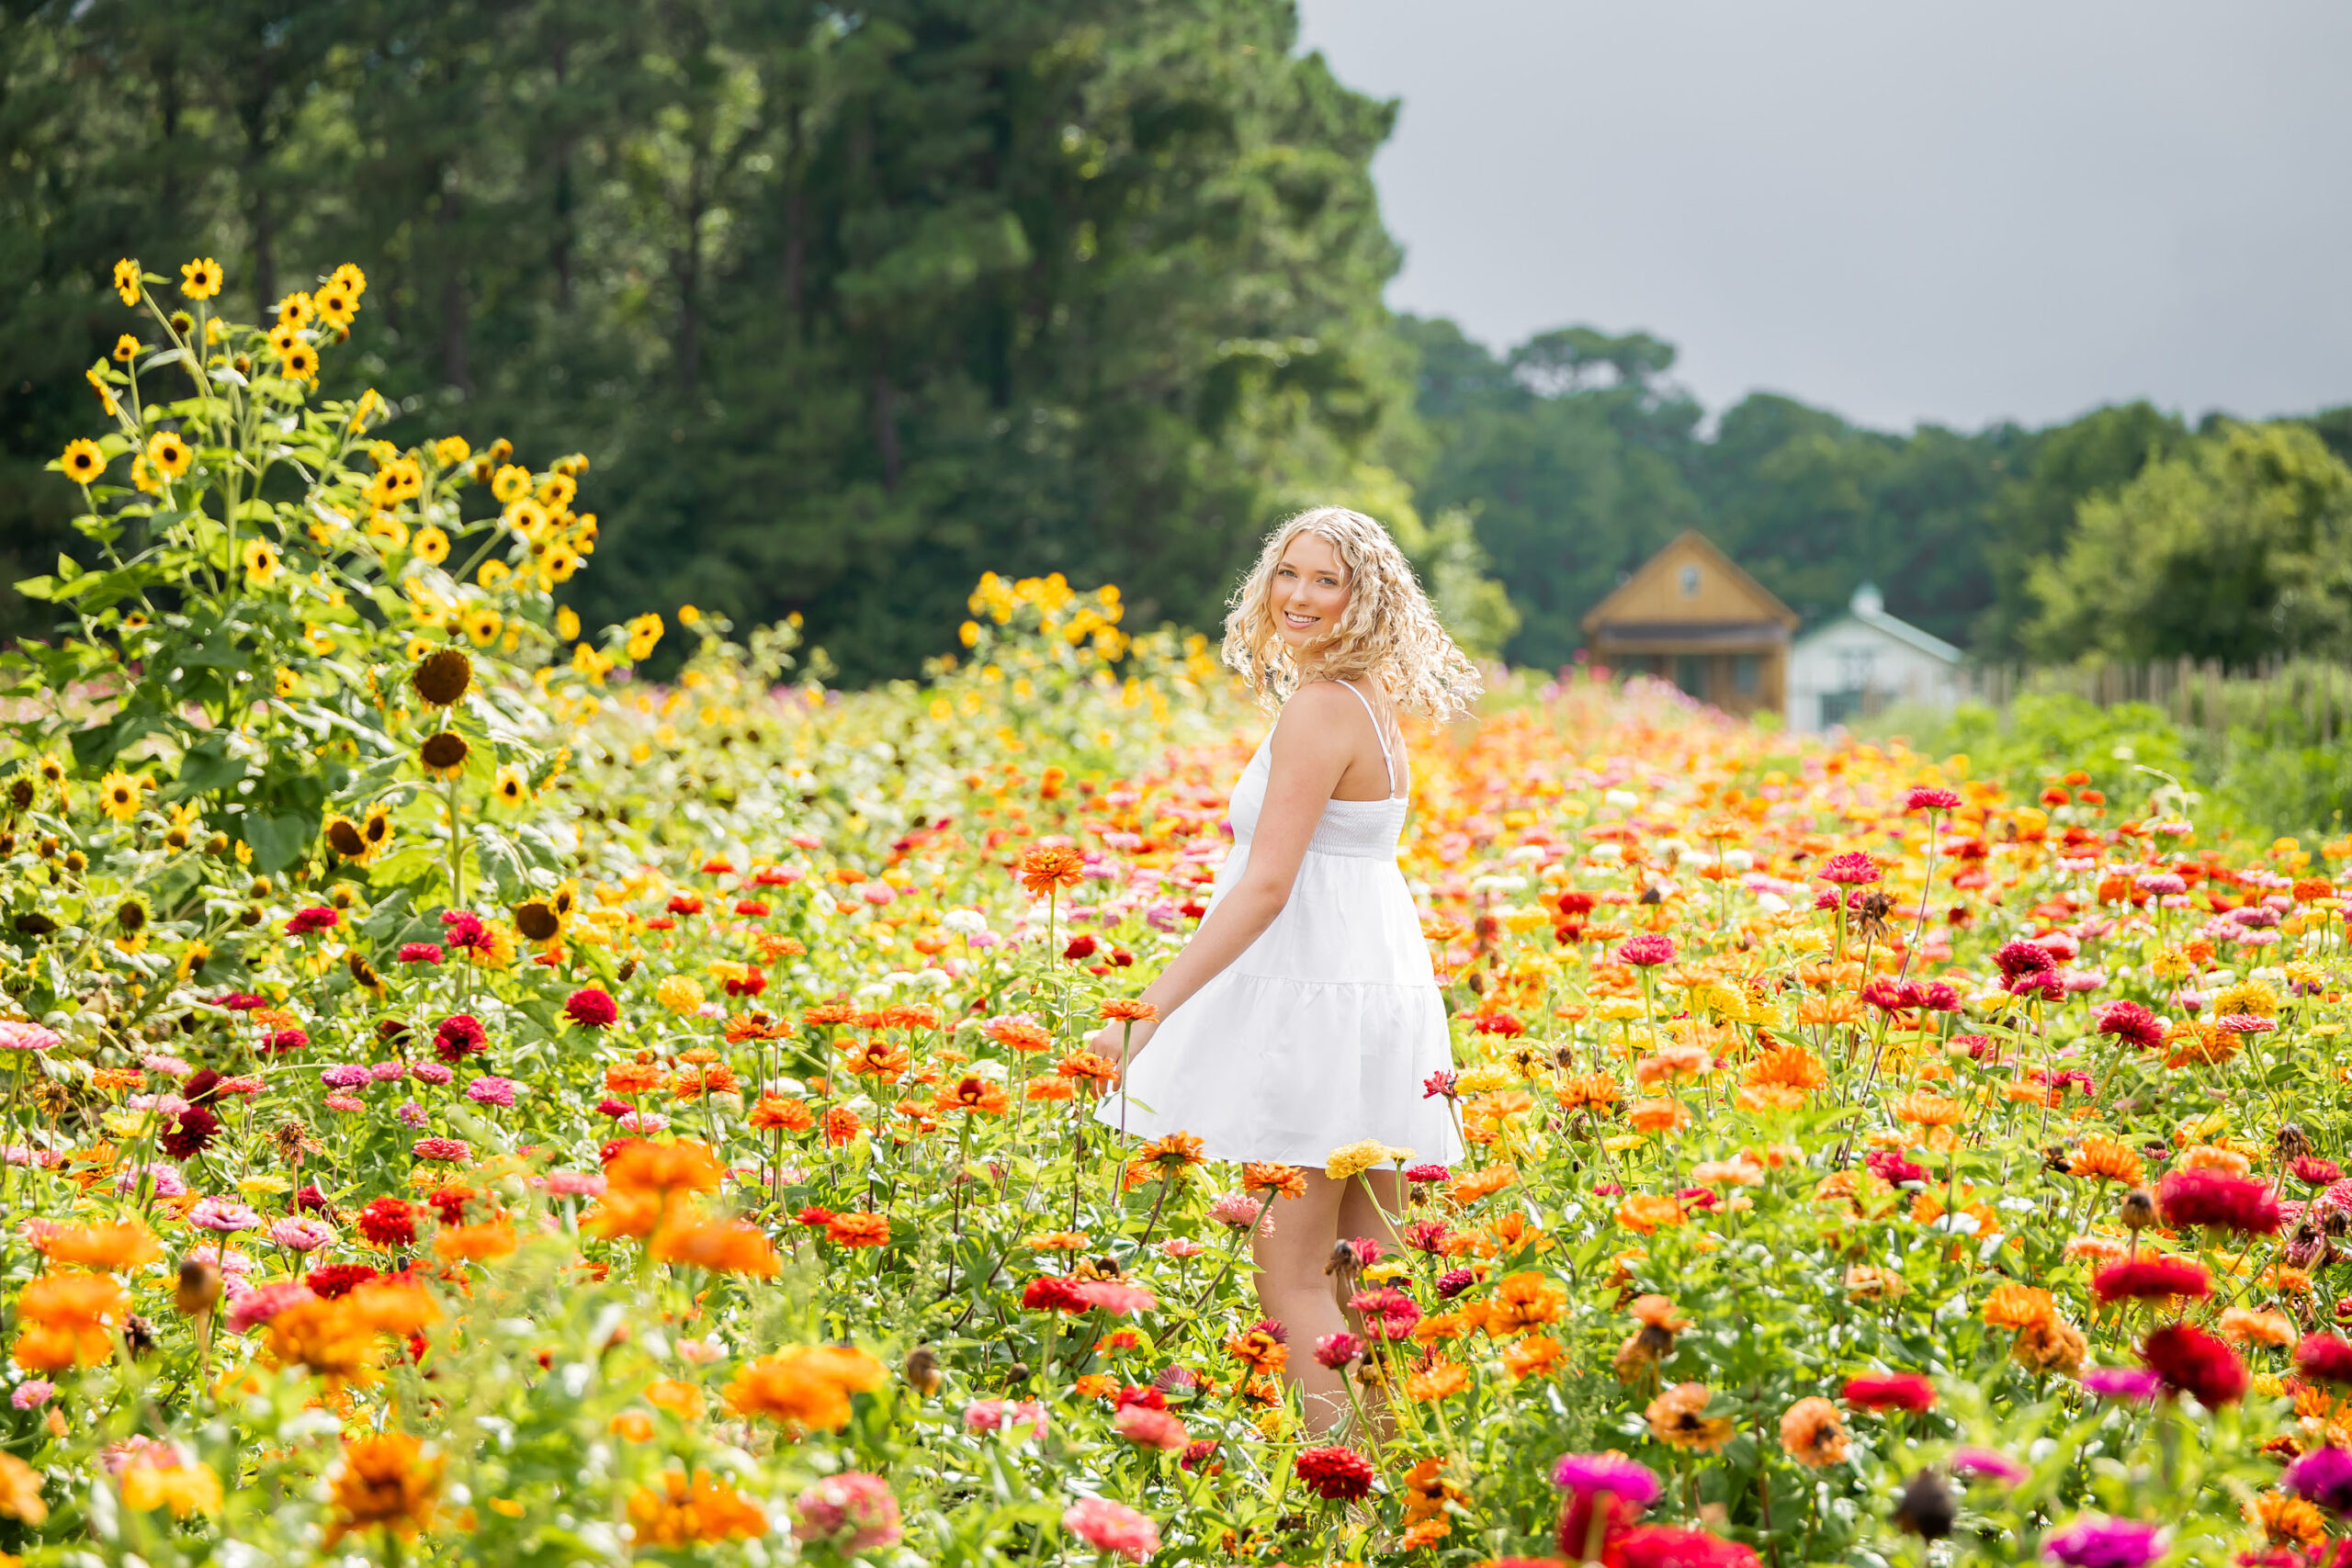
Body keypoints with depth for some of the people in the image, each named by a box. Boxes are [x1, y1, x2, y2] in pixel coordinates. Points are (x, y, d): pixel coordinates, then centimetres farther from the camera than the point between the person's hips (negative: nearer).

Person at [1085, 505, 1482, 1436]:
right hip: (1377, 977, 10)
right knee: (1366, 1262, 12)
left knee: (1291, 1268, -5)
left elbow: (1268, 884, -22)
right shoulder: (1372, 701, 12)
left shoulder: (1319, 706, -16)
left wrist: (1150, 1006, -23)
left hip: (1316, 1000, -10)